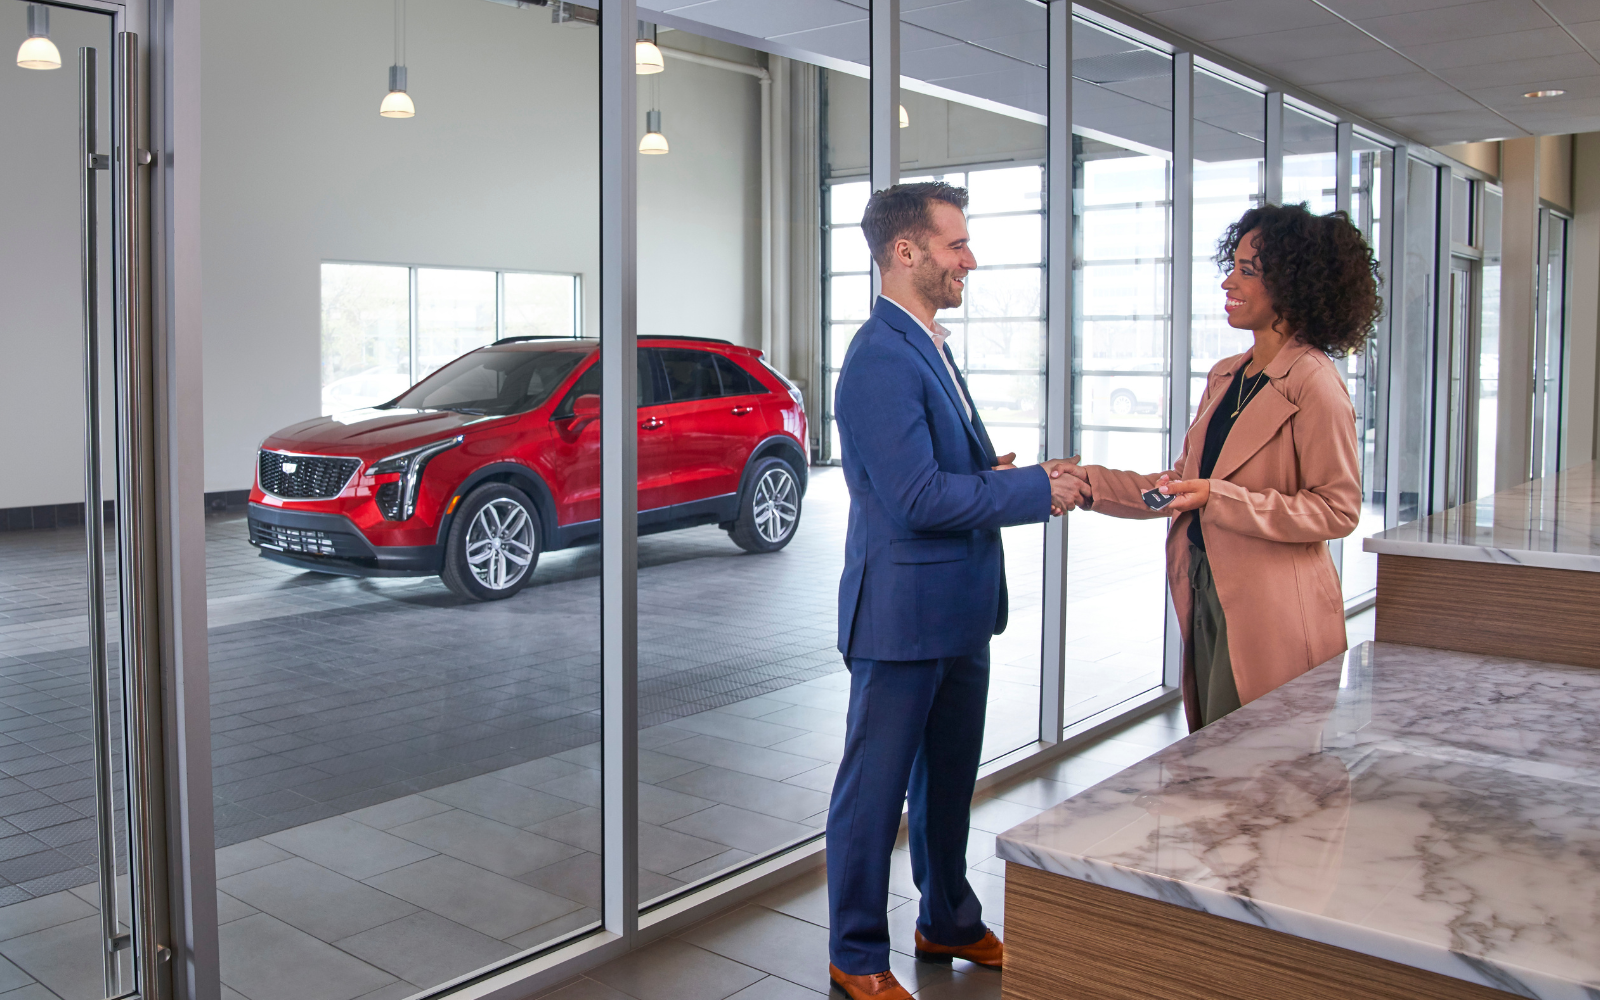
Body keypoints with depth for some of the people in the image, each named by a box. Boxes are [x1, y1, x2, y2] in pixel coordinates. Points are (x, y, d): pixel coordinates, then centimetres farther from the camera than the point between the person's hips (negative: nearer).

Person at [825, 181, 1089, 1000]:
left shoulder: (927, 348, 13)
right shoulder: (882, 359, -20)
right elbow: (916, 498, -26)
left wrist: (999, 471, 0)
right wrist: (1038, 490, -18)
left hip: (957, 611, 10)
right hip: (903, 616, -10)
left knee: (947, 780, 22)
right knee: (875, 791, 6)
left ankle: (949, 923, 40)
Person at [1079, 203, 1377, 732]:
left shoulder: (1314, 385, -13)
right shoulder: (1225, 376, 13)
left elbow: (1337, 509, -15)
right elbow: (1184, 483, 16)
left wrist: (1220, 499, -22)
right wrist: (1090, 482, 8)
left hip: (1274, 616, -8)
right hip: (1207, 600, 8)